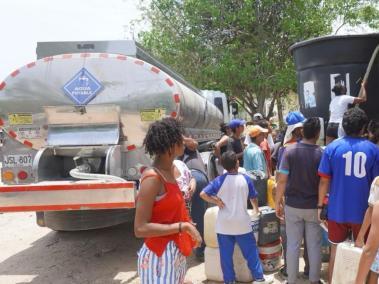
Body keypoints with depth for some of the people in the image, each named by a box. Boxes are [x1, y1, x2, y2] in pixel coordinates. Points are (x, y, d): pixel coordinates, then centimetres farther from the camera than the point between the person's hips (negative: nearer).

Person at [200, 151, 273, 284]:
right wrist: (256, 210, 27)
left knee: (226, 255, 10)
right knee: (251, 252, 13)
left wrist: (217, 202, -4)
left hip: (224, 225, 0)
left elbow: (203, 194, -15)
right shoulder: (245, 179, -4)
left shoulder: (219, 180, -8)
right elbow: (253, 198, 9)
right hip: (242, 224, 0)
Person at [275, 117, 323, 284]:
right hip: (314, 206, 0)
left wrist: (277, 203, 0)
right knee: (314, 245, 13)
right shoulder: (321, 154, -9)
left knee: (293, 244, 10)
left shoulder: (290, 151, -9)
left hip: (293, 205, 0)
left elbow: (282, 180, -9)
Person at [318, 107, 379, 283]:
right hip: (363, 211, 0)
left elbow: (324, 180, -5)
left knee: (336, 251, 16)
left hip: (337, 209, 0)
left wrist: (320, 205, 5)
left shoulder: (332, 147, -6)